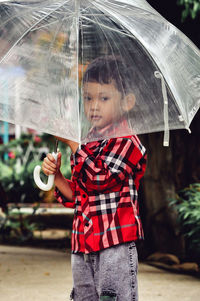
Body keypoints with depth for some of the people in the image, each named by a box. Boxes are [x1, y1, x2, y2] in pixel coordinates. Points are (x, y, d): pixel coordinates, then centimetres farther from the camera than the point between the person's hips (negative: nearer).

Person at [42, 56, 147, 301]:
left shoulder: (127, 142, -8)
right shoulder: (88, 144, 16)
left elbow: (101, 177, -22)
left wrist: (73, 142, -17)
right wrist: (56, 175, 2)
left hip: (115, 244, -8)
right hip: (83, 244, 8)